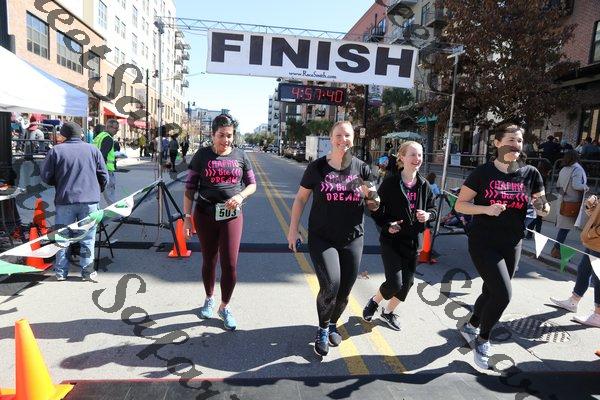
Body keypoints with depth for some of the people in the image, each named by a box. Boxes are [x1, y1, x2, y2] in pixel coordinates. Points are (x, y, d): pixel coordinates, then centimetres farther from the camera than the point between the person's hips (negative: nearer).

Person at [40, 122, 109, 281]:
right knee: (87, 238, 8)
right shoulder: (93, 150, 4)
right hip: (90, 200, 0)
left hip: (65, 200, 0)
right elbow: (104, 176, 4)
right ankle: (87, 272, 11)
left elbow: (46, 177, 1)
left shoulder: (56, 150, 0)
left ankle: (61, 272, 18)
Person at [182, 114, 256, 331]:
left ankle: (224, 306, 19)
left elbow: (252, 184, 10)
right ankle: (209, 299, 39)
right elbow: (190, 188, 0)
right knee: (209, 261, 14)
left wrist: (240, 195, -11)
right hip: (205, 214, 0)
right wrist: (187, 217, -4)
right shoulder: (202, 155, -2)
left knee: (230, 264, -3)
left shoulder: (240, 156, 2)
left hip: (232, 215, 0)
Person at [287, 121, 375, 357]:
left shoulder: (361, 168, 1)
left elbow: (373, 204, 10)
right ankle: (322, 329, 13)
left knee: (344, 292, 9)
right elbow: (301, 198, 4)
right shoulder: (317, 167, -4)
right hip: (322, 238, -2)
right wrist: (293, 230, -1)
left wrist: (371, 198, -14)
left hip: (352, 240, 3)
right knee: (330, 286, -17)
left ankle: (332, 325, 40)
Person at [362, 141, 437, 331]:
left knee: (407, 282, 11)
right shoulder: (390, 183, -11)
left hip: (413, 241, 5)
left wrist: (428, 215, -9)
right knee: (394, 283, -11)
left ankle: (388, 312, 37)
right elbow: (376, 210, -6)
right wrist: (387, 225, -20)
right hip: (391, 240, -5)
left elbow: (433, 209, 13)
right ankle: (374, 301, 22)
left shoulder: (424, 185, 2)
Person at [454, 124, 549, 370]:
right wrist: (486, 209, -24)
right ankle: (483, 339, 11)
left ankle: (471, 327, 42)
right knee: (503, 294, -13)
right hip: (483, 243, -4)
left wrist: (543, 207, -15)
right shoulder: (483, 172, -9)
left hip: (512, 246, 5)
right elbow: (460, 205, -8)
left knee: (492, 293, 16)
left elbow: (543, 208, 9)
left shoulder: (530, 174, 1)